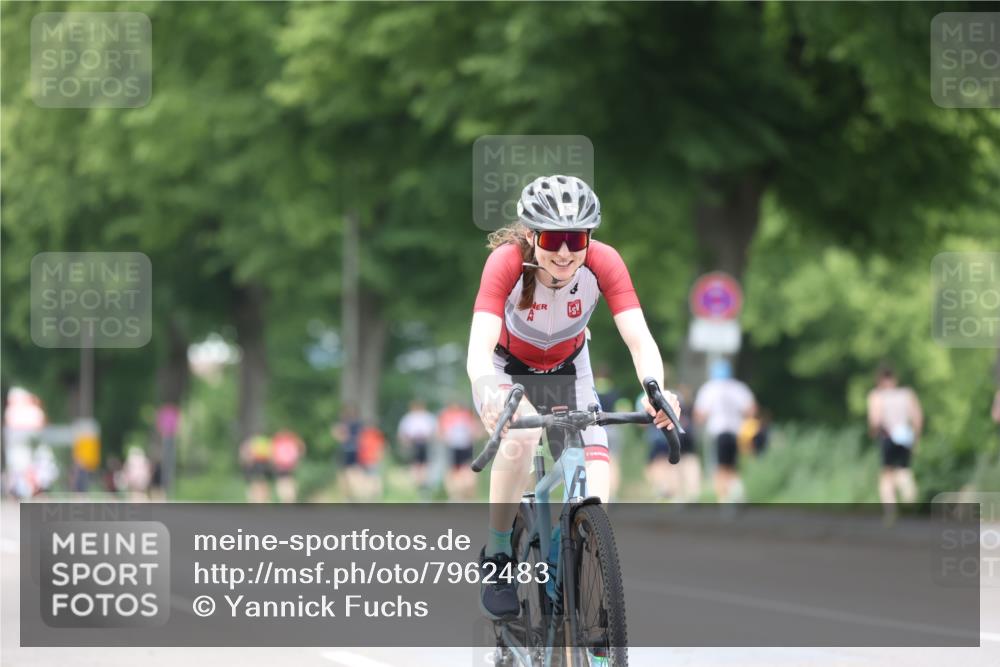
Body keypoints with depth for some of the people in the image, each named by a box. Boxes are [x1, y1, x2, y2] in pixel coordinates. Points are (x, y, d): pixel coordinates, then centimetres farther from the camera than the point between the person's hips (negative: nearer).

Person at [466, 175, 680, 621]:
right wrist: (489, 393, -68)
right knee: (521, 435, -34)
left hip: (567, 369, 2)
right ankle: (496, 558, -17)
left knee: (594, 496, -16)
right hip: (507, 369, -2)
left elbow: (639, 338, -36)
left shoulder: (603, 262, -29)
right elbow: (479, 345, -46)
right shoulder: (507, 262, -35)